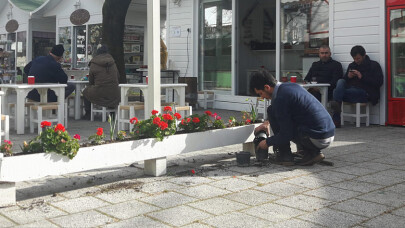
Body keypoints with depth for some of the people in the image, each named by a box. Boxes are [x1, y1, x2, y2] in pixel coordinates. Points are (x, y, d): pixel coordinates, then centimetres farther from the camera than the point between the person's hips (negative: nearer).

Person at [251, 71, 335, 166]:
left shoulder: (280, 99, -15)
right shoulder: (291, 85, 13)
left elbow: (286, 135, -13)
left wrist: (267, 142, 3)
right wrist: (267, 122, 28)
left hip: (316, 139, -9)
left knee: (272, 111, -1)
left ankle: (285, 155, 4)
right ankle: (312, 152, 18)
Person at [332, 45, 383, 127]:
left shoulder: (374, 65, 10)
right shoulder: (351, 66, 26)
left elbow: (379, 82, -4)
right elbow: (343, 80, 24)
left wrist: (362, 77, -12)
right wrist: (348, 77, 0)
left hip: (366, 93, -5)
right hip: (350, 90, 6)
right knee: (340, 81, -28)